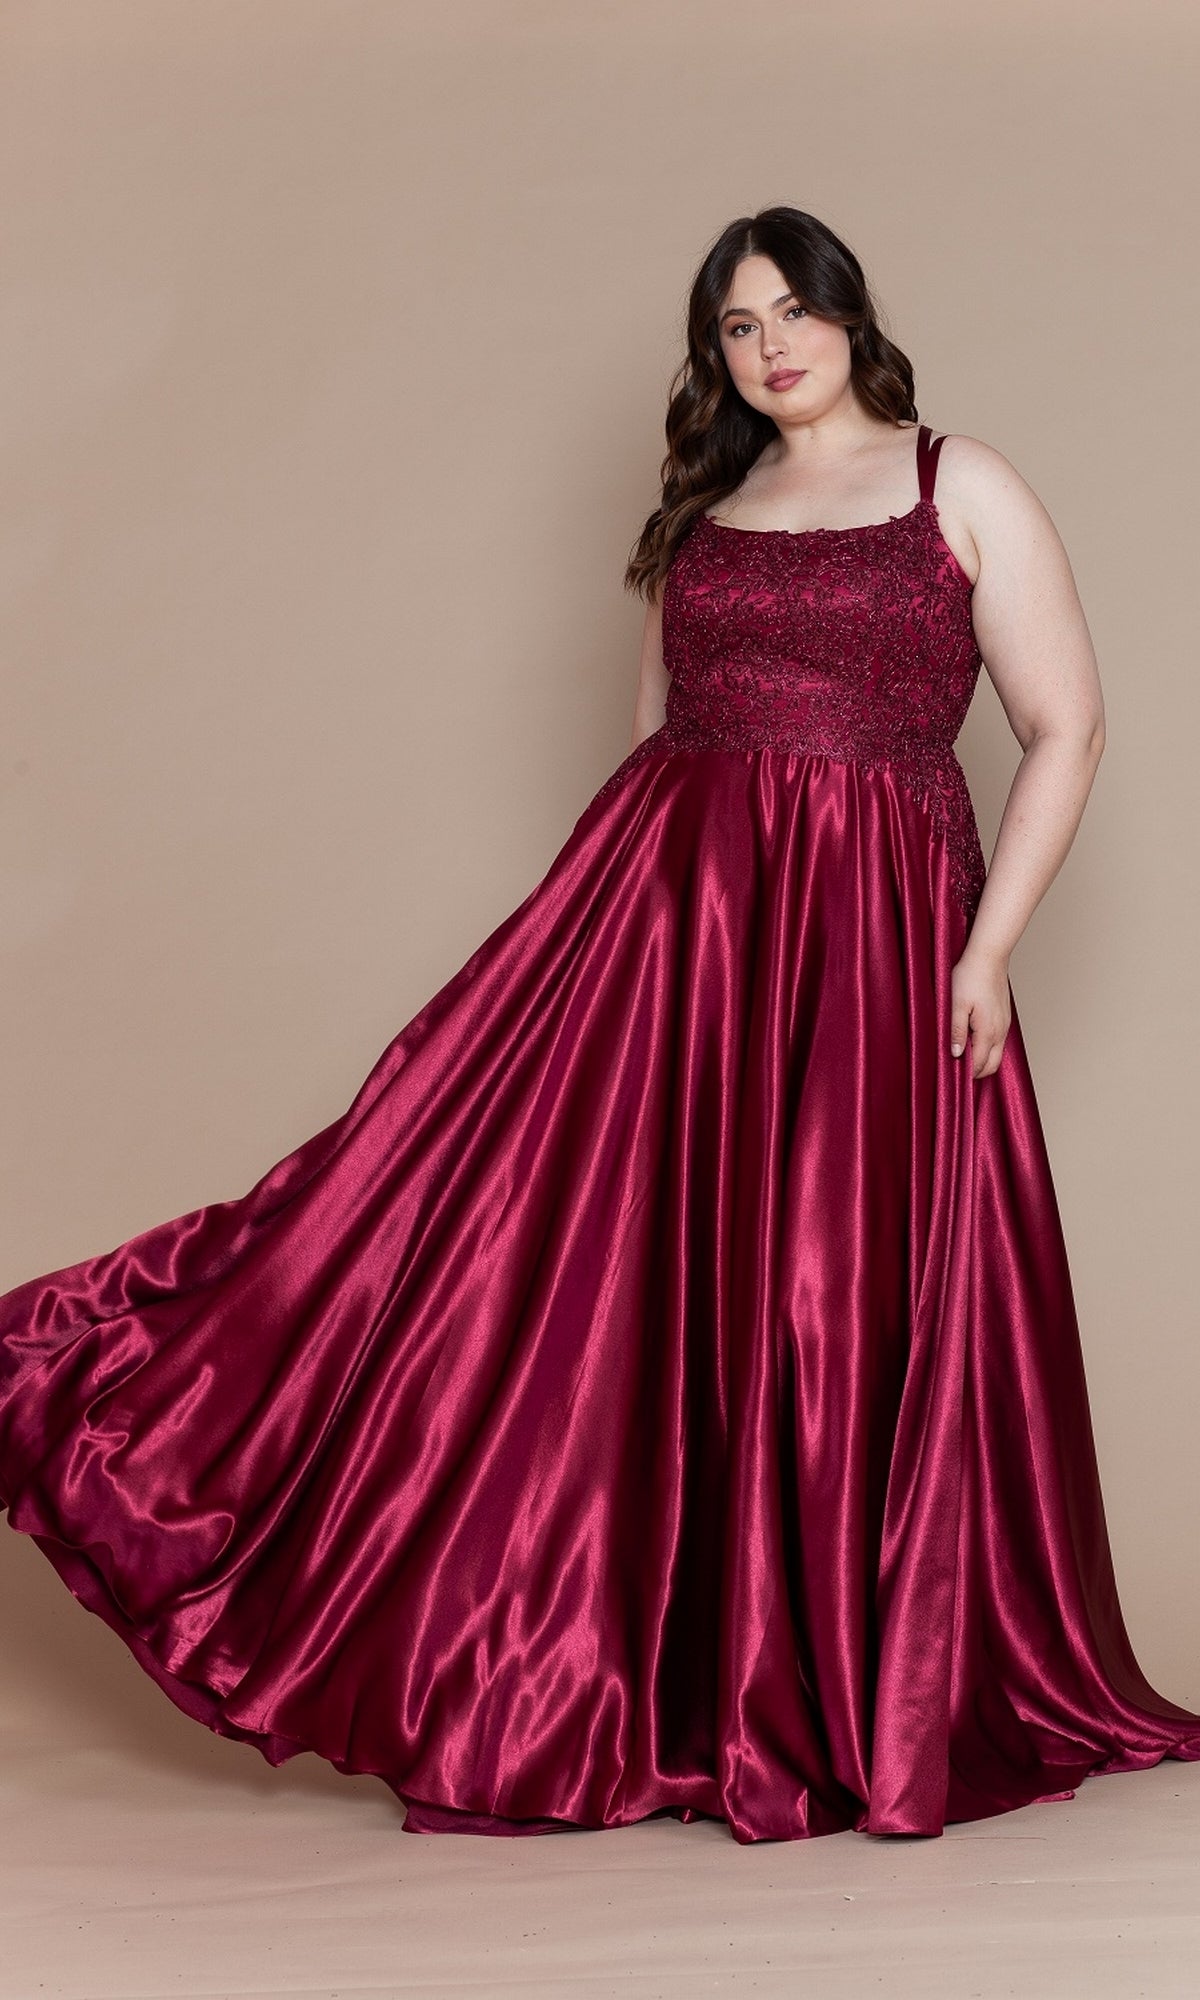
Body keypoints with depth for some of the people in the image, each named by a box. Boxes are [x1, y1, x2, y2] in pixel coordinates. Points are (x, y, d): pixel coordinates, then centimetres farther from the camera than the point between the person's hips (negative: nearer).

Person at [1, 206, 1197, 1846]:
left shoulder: (963, 491, 3)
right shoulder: (697, 512, 16)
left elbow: (1067, 729, 0)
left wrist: (988, 949, -8)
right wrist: (628, 899, 10)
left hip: (871, 945, -3)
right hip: (668, 918, 3)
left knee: (847, 1310, -1)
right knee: (595, 1263, -4)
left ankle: (866, 1700, 13)